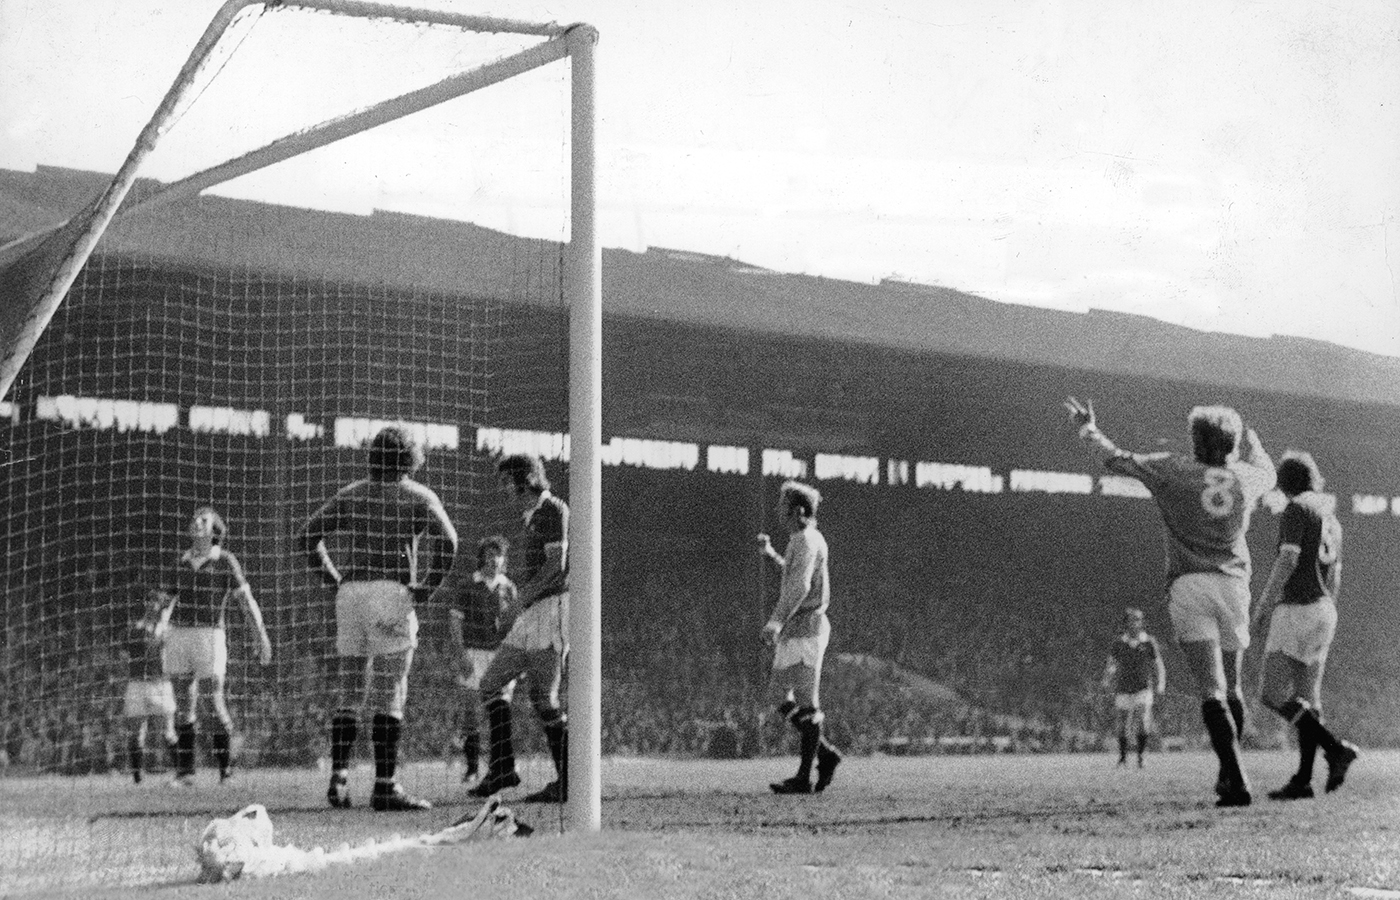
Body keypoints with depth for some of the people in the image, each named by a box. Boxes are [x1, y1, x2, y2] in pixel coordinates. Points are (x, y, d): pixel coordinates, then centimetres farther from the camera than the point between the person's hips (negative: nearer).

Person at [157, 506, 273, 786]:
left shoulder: (226, 561, -2)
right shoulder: (182, 561, 11)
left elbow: (247, 600, -7)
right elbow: (164, 600, 16)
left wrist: (263, 637, -15)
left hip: (210, 637, -4)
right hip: (178, 636, 4)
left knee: (214, 704, -7)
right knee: (183, 706, 5)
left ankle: (226, 769, 4)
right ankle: (185, 771, 11)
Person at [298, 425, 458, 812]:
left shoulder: (351, 494, 16)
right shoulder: (418, 496, 4)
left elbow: (307, 535, 11)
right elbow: (447, 540, -12)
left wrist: (331, 577, 12)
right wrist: (429, 585, -5)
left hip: (350, 593, 4)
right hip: (392, 593, -4)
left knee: (348, 693, 10)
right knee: (389, 698, -4)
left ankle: (339, 778, -1)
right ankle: (385, 786, -6)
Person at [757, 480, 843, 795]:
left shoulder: (807, 541, -14)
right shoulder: (802, 540, 17)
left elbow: (801, 585, -28)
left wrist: (777, 620, -37)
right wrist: (770, 555, 26)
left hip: (806, 627, -10)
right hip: (795, 630, 10)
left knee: (806, 701, -6)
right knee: (778, 695, 11)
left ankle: (804, 777, -4)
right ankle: (825, 753, 14)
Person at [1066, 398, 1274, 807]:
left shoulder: (1175, 470, -2)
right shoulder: (1246, 478, 8)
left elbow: (1117, 460, 2)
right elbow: (1267, 472, 33)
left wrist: (1088, 428, 19)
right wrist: (1249, 436, 49)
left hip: (1188, 587, -3)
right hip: (1232, 585, 4)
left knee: (1212, 692, -10)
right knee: (1231, 687, 19)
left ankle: (1237, 782, -20)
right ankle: (1228, 773, 28)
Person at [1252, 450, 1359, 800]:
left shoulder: (1297, 510, -9)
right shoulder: (1331, 519, 17)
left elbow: (1287, 560, -20)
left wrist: (1263, 604, -13)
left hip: (1297, 610, -9)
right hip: (1324, 612, 9)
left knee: (1275, 696, -11)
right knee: (1306, 697, 7)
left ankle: (1337, 749, -19)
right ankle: (1303, 780, 3)